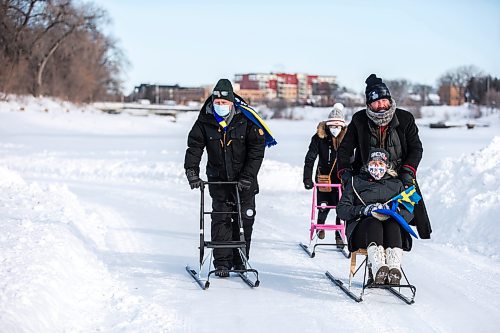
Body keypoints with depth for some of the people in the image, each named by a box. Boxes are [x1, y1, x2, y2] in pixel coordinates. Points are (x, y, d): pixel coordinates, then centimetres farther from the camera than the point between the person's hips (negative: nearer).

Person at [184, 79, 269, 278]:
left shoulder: (246, 120, -12)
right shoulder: (205, 122, -7)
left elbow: (257, 149, -10)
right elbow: (194, 147, -3)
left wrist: (247, 177, -16)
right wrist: (192, 172, -17)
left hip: (244, 181, -1)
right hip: (219, 179, 1)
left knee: (244, 219, 5)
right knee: (220, 219, -3)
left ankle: (239, 260, 19)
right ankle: (222, 263, 2)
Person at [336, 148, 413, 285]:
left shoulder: (396, 184, 24)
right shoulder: (356, 182, 20)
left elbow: (409, 213, 13)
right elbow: (342, 209, 7)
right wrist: (365, 210, -10)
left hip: (393, 231, 1)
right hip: (362, 227, -1)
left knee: (392, 223, -34)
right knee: (373, 222, -36)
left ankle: (394, 268, -55)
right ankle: (378, 268, -59)